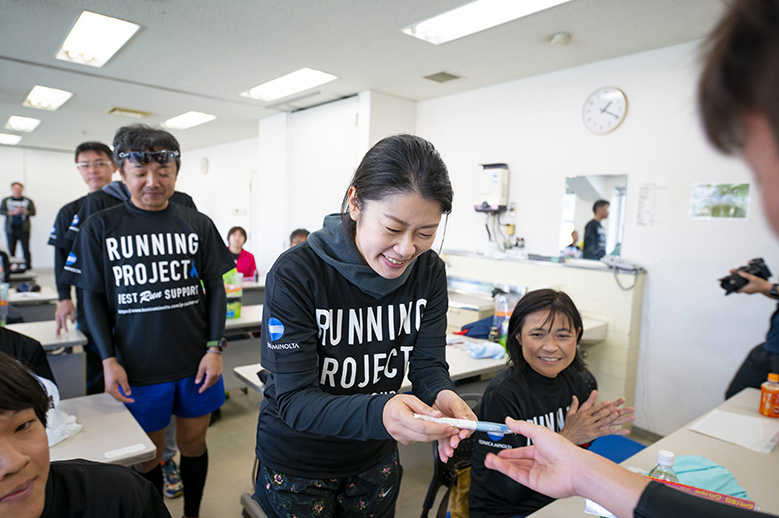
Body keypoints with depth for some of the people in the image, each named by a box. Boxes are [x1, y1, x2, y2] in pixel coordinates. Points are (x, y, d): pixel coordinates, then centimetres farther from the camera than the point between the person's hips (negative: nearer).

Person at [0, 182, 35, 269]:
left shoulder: (28, 201, 9)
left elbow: (33, 212, 0)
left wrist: (23, 211, -17)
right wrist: (13, 212, -13)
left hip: (24, 229, -2)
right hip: (11, 229, 2)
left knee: (26, 249, -6)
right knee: (11, 249, 2)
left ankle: (28, 266, -3)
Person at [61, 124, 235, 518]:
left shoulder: (198, 225, -2)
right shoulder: (100, 227, -3)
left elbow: (215, 287, 2)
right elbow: (94, 297, 0)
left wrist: (215, 348, -5)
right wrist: (109, 360, -8)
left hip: (196, 365, 1)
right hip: (138, 369, -1)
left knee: (193, 444, 17)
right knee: (147, 455, 14)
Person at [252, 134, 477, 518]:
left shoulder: (429, 271, -12)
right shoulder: (296, 274, -26)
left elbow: (428, 363, -9)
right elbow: (293, 399, -27)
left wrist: (441, 395, -32)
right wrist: (378, 412, -45)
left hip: (376, 460, 4)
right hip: (295, 464, -4)